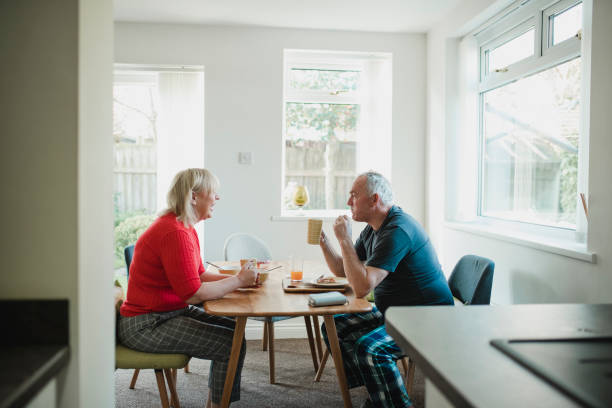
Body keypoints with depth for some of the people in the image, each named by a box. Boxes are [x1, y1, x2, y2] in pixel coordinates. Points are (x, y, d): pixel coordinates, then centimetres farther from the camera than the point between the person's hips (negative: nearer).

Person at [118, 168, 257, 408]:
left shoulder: (185, 228, 10)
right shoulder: (175, 233, -23)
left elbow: (199, 275, 13)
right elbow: (194, 293, -26)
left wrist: (238, 278, -1)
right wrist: (238, 281, -14)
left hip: (171, 312, 11)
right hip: (146, 325, -11)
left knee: (233, 329, 11)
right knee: (232, 344, -15)